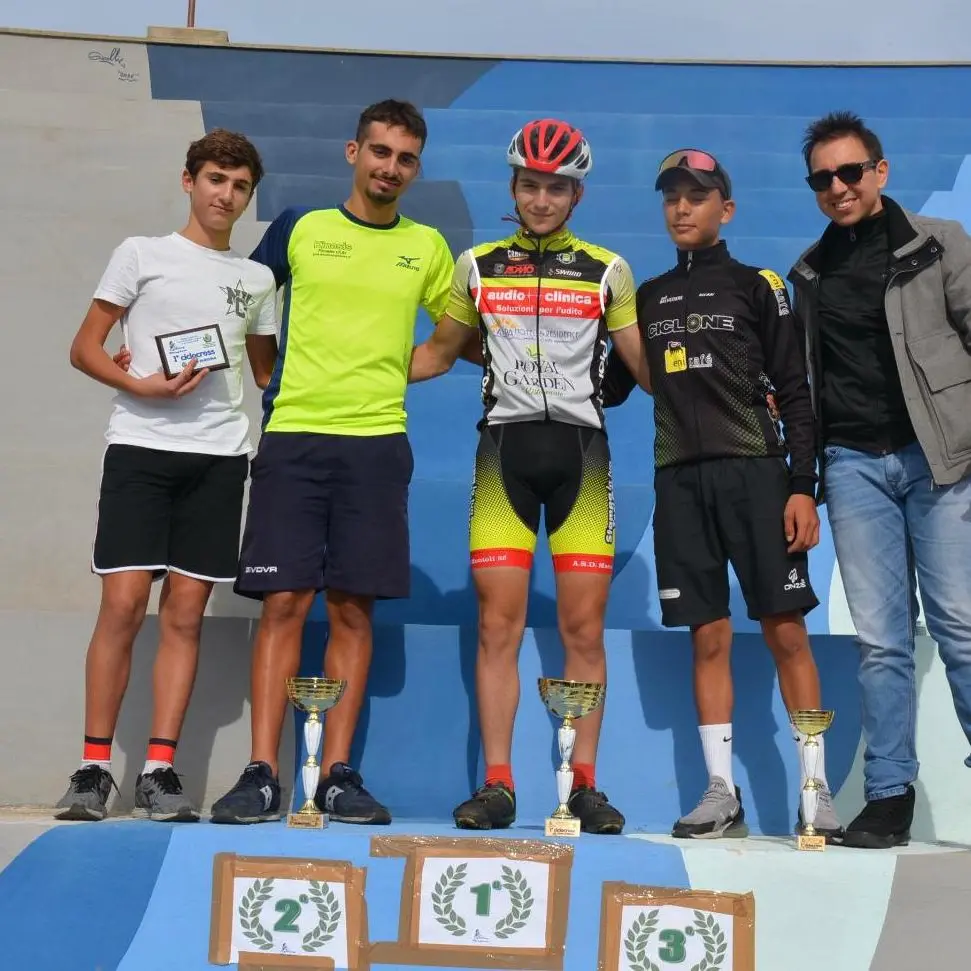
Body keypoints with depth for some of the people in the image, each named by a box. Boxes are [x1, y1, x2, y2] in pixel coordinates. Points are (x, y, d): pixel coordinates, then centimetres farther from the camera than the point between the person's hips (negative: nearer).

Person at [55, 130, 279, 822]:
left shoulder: (258, 280, 17)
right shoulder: (142, 254, 7)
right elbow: (85, 349, 3)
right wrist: (141, 386, -12)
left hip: (220, 455, 3)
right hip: (141, 446, -3)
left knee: (185, 614, 1)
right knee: (123, 604, -8)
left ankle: (159, 772, 5)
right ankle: (95, 767, 0)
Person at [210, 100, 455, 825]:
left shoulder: (426, 247, 11)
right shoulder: (300, 228, 8)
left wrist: (392, 373, 10)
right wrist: (279, 380, 7)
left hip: (377, 443, 1)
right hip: (293, 436, -1)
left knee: (353, 608, 0)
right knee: (283, 603, -5)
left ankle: (338, 774, 4)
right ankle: (262, 774, -4)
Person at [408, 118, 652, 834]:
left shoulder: (608, 271, 9)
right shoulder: (478, 265, 11)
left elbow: (648, 367, 11)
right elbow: (439, 353, 19)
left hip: (581, 451, 0)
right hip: (505, 450, 1)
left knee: (584, 628, 0)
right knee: (498, 625, -3)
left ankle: (584, 787, 8)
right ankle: (497, 787, 3)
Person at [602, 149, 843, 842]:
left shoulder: (757, 287, 7)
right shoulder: (647, 298, 17)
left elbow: (794, 394, 2)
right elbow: (611, 388, 19)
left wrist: (803, 486, -6)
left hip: (755, 473, -3)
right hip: (680, 479, 3)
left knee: (785, 630, -5)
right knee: (709, 638, 3)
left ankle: (817, 790, 2)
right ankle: (722, 794, 7)